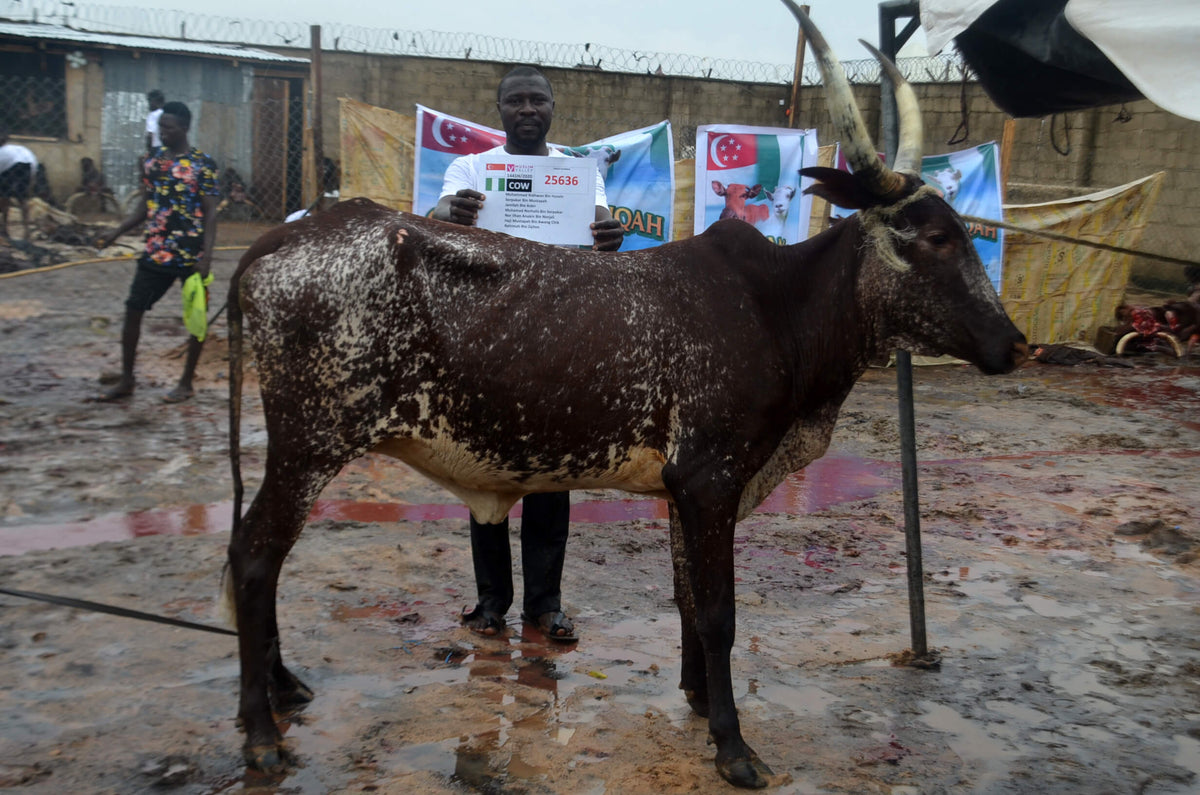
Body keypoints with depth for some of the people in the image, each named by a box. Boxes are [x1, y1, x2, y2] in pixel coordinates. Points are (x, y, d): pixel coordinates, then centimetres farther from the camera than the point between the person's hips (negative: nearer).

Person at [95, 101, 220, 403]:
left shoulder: (202, 164, -7)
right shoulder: (152, 160, 9)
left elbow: (210, 213, -9)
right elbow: (145, 205, 16)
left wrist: (206, 256, -17)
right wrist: (116, 233, 8)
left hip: (191, 255, -5)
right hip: (155, 253, 5)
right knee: (132, 310, 5)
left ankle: (186, 383, 18)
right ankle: (126, 380, 17)